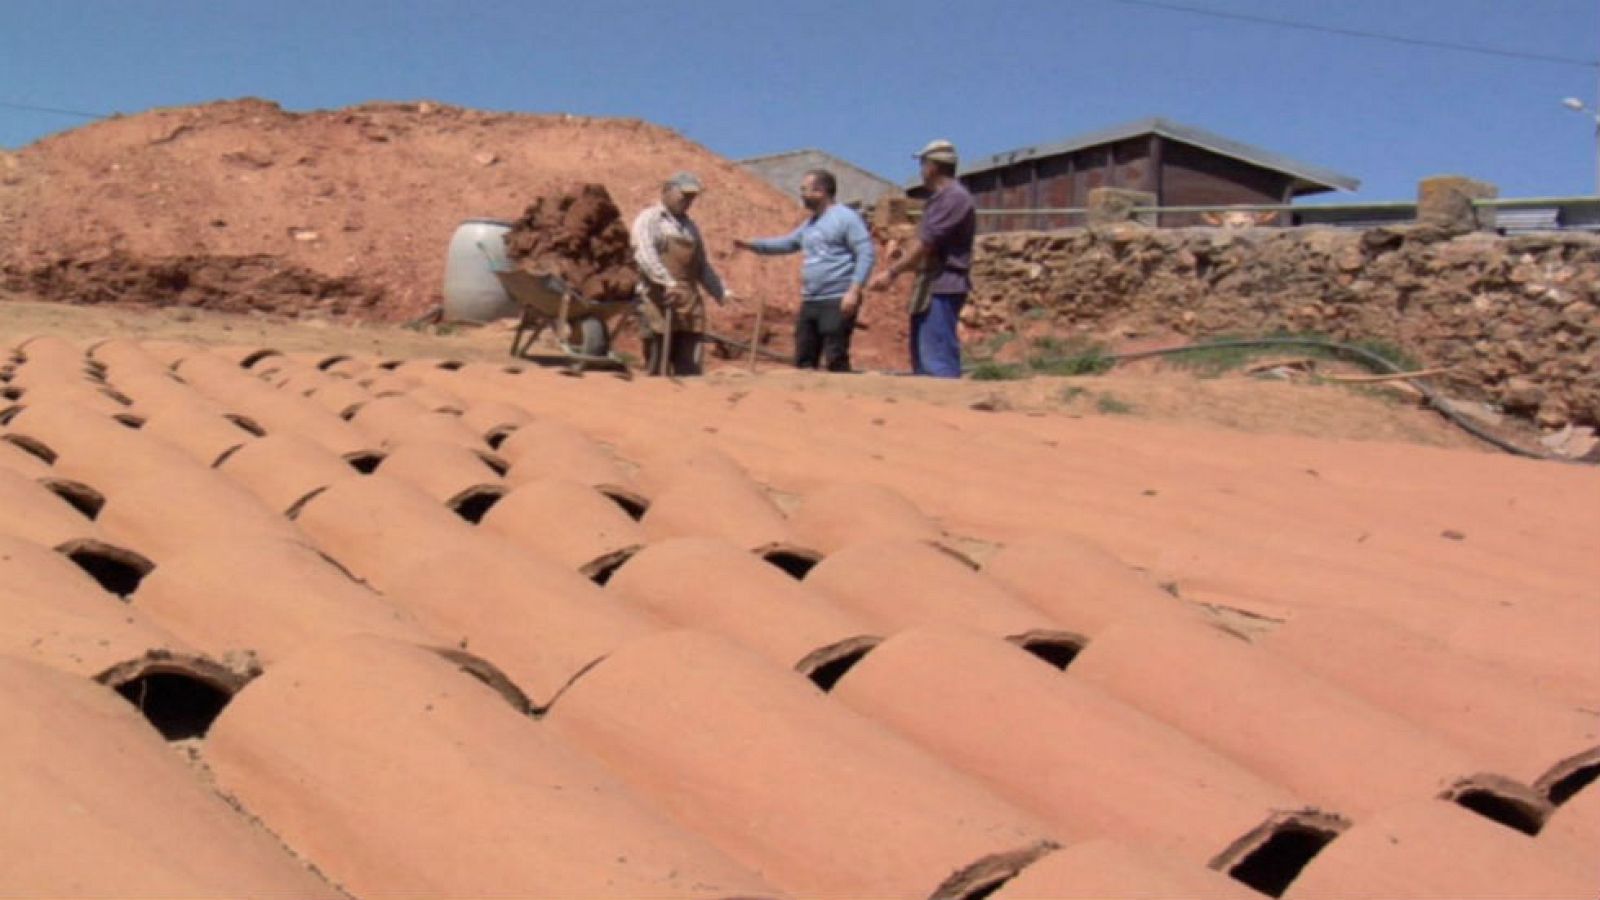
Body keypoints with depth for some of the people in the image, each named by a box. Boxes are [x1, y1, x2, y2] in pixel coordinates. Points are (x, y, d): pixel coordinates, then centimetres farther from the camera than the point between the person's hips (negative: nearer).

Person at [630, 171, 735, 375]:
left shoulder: (690, 227, 22)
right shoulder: (649, 219, 1)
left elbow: (702, 265, 30)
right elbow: (645, 255, -16)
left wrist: (721, 293, 20)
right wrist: (668, 282, -31)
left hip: (689, 305, 6)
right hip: (658, 302, -6)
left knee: (690, 371, 1)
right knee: (658, 371, -6)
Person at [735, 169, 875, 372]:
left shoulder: (846, 217, -7)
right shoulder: (810, 223, 20)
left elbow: (866, 254, -13)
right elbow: (787, 243, 29)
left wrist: (854, 291, -21)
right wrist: (751, 245, 17)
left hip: (837, 302, -9)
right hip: (809, 302, 9)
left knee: (835, 361, -12)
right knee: (804, 361, 10)